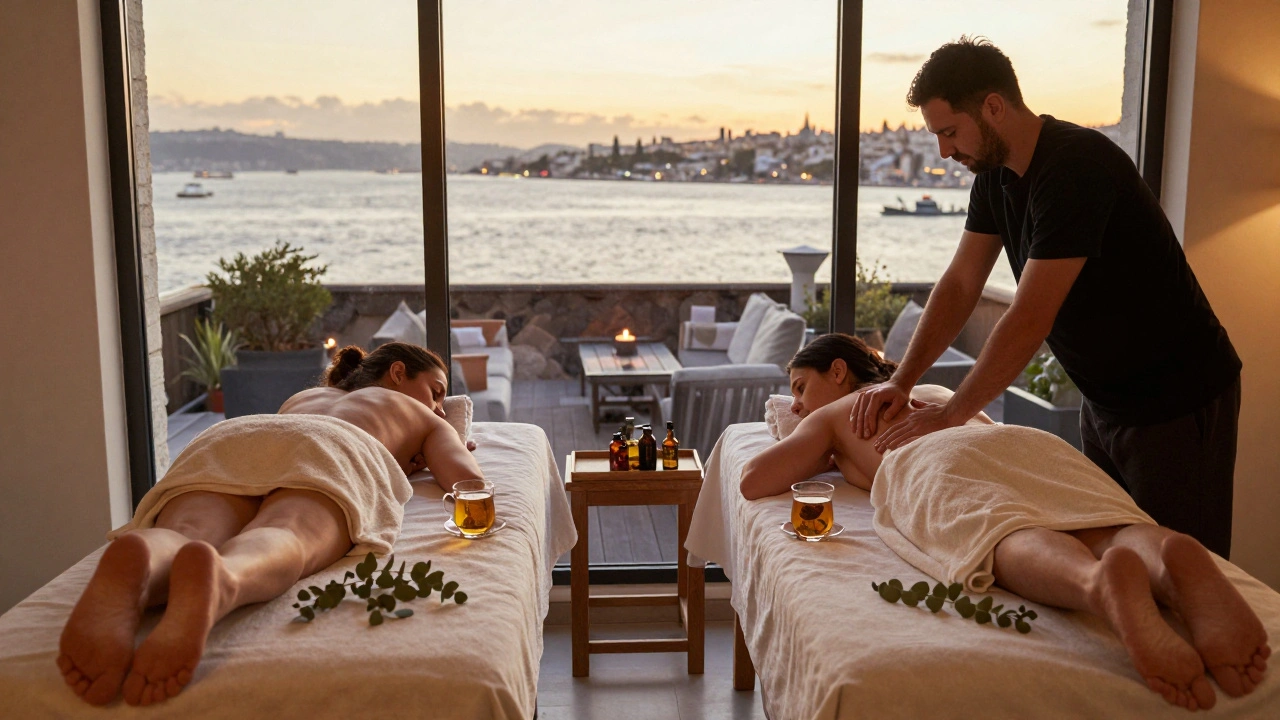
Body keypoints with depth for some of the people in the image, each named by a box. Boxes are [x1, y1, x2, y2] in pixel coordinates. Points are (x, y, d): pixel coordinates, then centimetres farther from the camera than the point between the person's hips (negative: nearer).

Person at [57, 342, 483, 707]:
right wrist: (439, 457, 45)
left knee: (180, 539, -27)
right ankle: (218, 580, -71)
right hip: (332, 451, -4)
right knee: (277, 544, -35)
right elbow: (469, 484, 19)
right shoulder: (427, 420, 35)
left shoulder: (303, 397, 49)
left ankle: (132, 566, -64)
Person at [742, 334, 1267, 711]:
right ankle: (1171, 556, -55)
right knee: (1110, 531, -21)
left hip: (936, 463, -4)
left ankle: (1102, 581, -64)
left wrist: (825, 455, 39)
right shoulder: (936, 393, 46)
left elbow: (753, 480, 21)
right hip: (1029, 440, 5)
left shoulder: (829, 416, 31)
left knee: (1006, 541, -32)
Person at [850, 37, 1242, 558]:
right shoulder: (995, 172, 1)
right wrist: (901, 382, -6)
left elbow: (1030, 320, -29)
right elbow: (960, 285, 3)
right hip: (1104, 397, 8)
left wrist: (954, 413, -20)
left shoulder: (1078, 168, -26)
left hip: (1177, 403, -8)